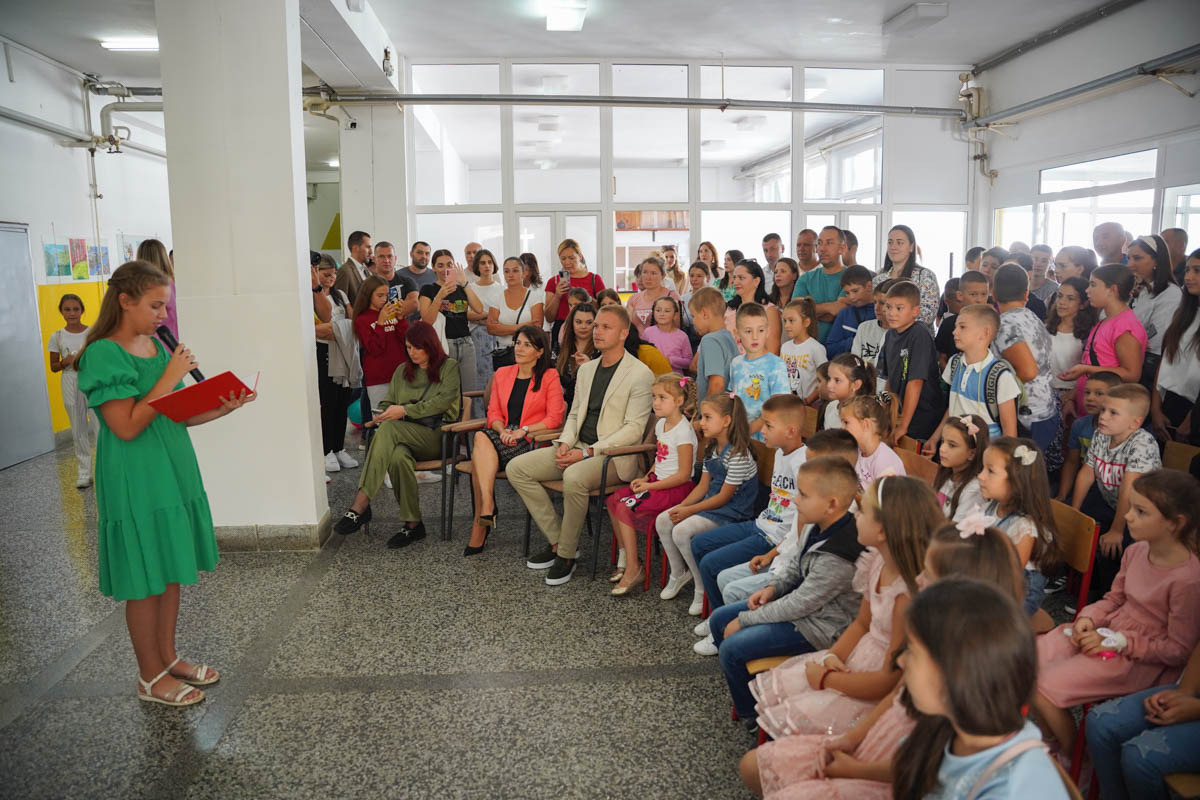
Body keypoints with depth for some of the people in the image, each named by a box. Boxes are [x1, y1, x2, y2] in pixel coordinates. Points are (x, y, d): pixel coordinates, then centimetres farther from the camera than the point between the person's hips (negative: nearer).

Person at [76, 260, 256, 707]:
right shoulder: (103, 354, -14)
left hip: (174, 470, 8)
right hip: (135, 481, -8)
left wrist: (220, 409, -4)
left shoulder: (159, 347, 8)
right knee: (146, 582, 4)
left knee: (172, 572, 16)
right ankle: (151, 677, 19)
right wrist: (170, 377, -20)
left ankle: (168, 657, 31)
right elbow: (127, 426, -20)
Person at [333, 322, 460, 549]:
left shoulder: (449, 367, 7)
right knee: (398, 456, -36)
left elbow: (443, 401, -8)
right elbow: (387, 403, 20)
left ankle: (360, 506, -36)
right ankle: (411, 524, -27)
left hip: (438, 436, -4)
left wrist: (405, 410, -16)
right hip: (406, 437, 4)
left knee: (389, 429, -33)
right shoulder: (402, 371, 24)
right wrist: (380, 415, -5)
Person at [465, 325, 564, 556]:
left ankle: (480, 523, -27)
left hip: (531, 442, -5)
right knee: (482, 439, -31)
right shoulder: (502, 374, 18)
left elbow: (554, 418, -5)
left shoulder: (549, 377, 2)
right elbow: (493, 412, 13)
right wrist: (503, 431, -8)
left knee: (481, 438, -30)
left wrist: (522, 431, -15)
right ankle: (487, 507, -33)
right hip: (504, 439, 5)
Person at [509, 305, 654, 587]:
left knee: (574, 477, -37)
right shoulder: (586, 369, 16)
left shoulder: (640, 374, -8)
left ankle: (566, 555, -15)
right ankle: (556, 540, -1)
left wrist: (588, 452, -19)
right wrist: (565, 443, -2)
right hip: (577, 448, 8)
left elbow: (634, 429, -14)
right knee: (516, 468, -8)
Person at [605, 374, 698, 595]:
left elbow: (683, 475, -20)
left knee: (624, 508, -20)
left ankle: (633, 568, -12)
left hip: (677, 488, -9)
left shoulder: (683, 432, -19)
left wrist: (650, 486, -17)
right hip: (658, 481, 9)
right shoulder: (661, 424, 9)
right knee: (612, 499, -1)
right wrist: (646, 478, 4)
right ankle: (625, 557, 7)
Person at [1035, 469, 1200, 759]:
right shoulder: (1136, 550, -1)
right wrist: (1087, 618, -5)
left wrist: (1116, 641, -19)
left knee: (1043, 690, -19)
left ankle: (1072, 760, 10)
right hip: (1105, 633, 8)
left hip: (1139, 659, -8)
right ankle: (1051, 741, 18)